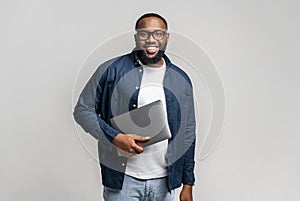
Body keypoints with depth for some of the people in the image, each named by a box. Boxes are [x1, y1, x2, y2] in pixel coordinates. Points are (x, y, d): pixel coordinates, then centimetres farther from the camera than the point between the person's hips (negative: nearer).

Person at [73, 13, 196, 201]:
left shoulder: (181, 80, 6)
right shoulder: (111, 70, -5)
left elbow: (188, 134, 10)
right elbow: (83, 110, -1)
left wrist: (188, 184, 10)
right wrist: (115, 137, -16)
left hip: (164, 181, 3)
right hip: (122, 179, -3)